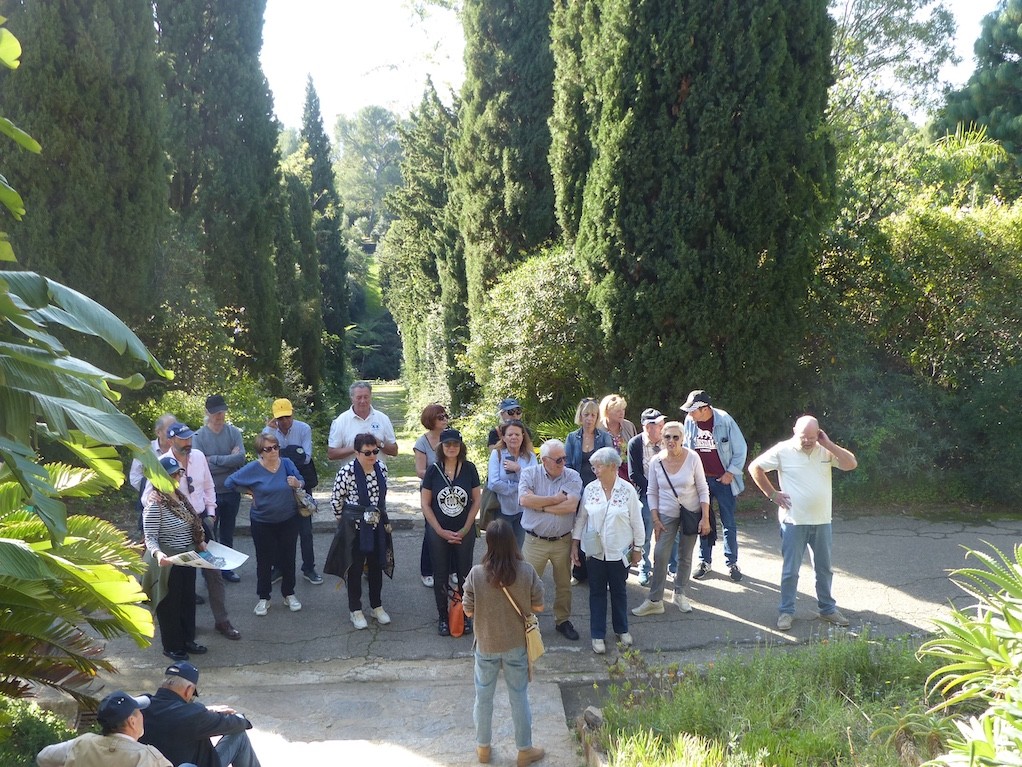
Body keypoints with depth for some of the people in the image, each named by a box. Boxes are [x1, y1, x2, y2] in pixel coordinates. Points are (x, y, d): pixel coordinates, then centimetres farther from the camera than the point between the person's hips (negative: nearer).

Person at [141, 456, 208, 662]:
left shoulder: (180, 496, 4)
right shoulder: (155, 503, -22)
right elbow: (150, 537, -23)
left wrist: (200, 542, 11)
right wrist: (157, 553, -40)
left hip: (187, 558, 8)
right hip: (168, 562, -8)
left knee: (188, 600, 19)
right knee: (170, 604, 7)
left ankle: (187, 640, 35)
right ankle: (172, 646, 23)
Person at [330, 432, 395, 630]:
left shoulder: (381, 467, -3)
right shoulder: (347, 471, -20)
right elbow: (336, 499, -10)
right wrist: (344, 521, 0)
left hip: (377, 525, 5)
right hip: (355, 527, -5)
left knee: (377, 565, 15)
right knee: (356, 567, 9)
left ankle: (377, 606, 31)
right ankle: (355, 610, 23)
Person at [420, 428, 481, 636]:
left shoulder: (469, 469, -5)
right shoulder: (433, 470, -6)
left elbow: (477, 500, -1)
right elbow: (425, 504, -4)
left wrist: (465, 530, -6)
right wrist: (441, 531, -8)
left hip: (464, 531, 0)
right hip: (438, 531, 0)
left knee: (464, 574, 8)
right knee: (440, 576, 9)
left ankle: (466, 616, 22)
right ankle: (443, 618, 21)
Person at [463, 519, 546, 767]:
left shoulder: (477, 574, -20)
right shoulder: (526, 571, -18)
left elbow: (469, 611, -9)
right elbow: (538, 607, -7)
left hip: (487, 646, 0)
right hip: (517, 645, 0)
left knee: (483, 697, 19)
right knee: (519, 698, 16)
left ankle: (483, 747, 36)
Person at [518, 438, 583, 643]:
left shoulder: (572, 476, -5)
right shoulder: (530, 473, -5)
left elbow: (571, 505, -20)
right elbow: (524, 499, -21)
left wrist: (540, 506, -15)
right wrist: (555, 499, -16)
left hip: (563, 541, 1)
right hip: (535, 540, -1)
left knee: (564, 584, 15)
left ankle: (563, 620, 33)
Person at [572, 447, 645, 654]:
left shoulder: (627, 490, -10)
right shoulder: (590, 489, -4)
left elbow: (636, 522, -3)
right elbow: (581, 518, 4)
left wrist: (637, 548, 1)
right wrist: (575, 543, 3)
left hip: (619, 551, -1)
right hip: (595, 551, 2)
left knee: (619, 591, 14)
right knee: (597, 592, 9)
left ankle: (621, 629, 32)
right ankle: (598, 635, 19)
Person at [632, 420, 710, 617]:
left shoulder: (692, 458, -12)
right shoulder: (656, 462, -7)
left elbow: (703, 490, -7)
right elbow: (652, 492, 2)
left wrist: (705, 518, -11)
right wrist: (655, 519, -3)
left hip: (692, 512, -1)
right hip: (667, 514, 1)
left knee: (685, 556, 8)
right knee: (660, 555, -7)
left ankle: (681, 594, 26)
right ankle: (655, 601, -1)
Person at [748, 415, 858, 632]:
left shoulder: (826, 451, 1)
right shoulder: (782, 450, -9)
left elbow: (851, 464, -8)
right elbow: (755, 467, -4)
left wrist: (829, 444, -13)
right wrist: (772, 494, -6)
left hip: (822, 522, 4)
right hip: (794, 522, -4)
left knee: (825, 569, 16)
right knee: (790, 571, 4)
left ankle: (827, 609, 30)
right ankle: (786, 612, 16)